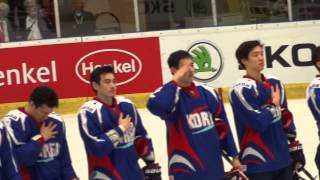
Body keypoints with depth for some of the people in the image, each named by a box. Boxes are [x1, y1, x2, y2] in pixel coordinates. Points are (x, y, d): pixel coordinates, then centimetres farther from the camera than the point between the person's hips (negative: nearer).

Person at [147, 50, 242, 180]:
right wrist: (175, 81, -25)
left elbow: (222, 126, 13)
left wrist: (234, 155, 13)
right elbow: (155, 105, -36)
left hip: (214, 168, 6)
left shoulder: (207, 93, 6)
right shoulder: (171, 95, -11)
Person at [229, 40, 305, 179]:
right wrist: (274, 104, -7)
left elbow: (286, 118, 15)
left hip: (283, 159, 7)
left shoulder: (275, 83, 9)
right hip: (257, 163, -7)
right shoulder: (240, 89, -15)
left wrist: (295, 147, 12)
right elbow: (259, 123, -23)